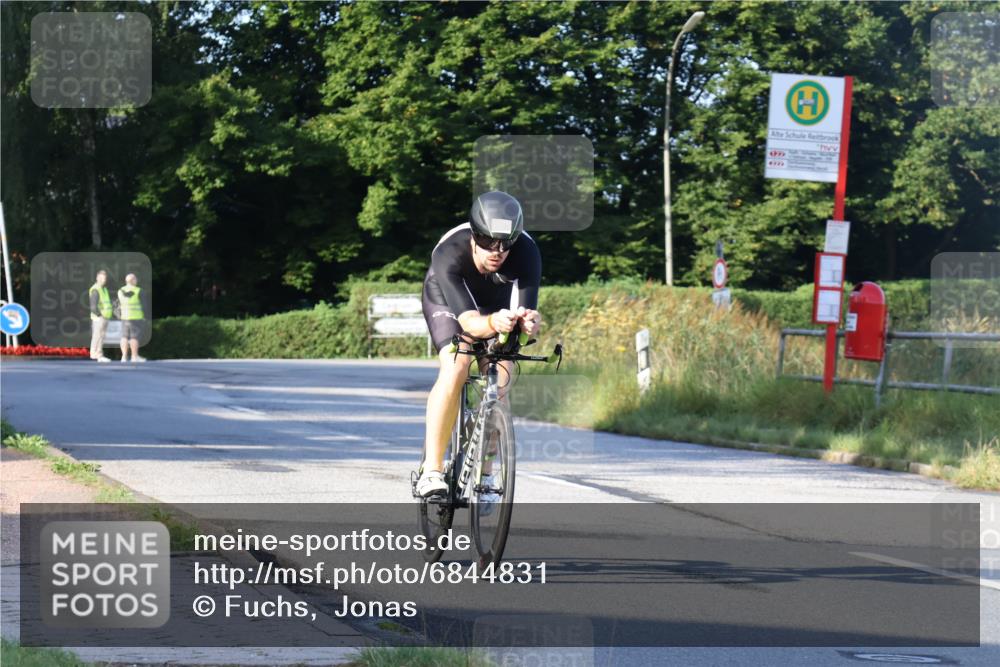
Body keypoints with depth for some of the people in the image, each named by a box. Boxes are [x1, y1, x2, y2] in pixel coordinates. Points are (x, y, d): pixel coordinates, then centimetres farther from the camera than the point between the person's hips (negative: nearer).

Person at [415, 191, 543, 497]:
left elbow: (525, 310, -42)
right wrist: (493, 323, -69)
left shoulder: (526, 252, -36)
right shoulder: (449, 253, -41)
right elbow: (467, 320, -47)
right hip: (447, 299, -2)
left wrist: (528, 323, -66)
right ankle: (431, 470, -22)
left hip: (497, 302, 2)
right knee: (456, 368, -25)